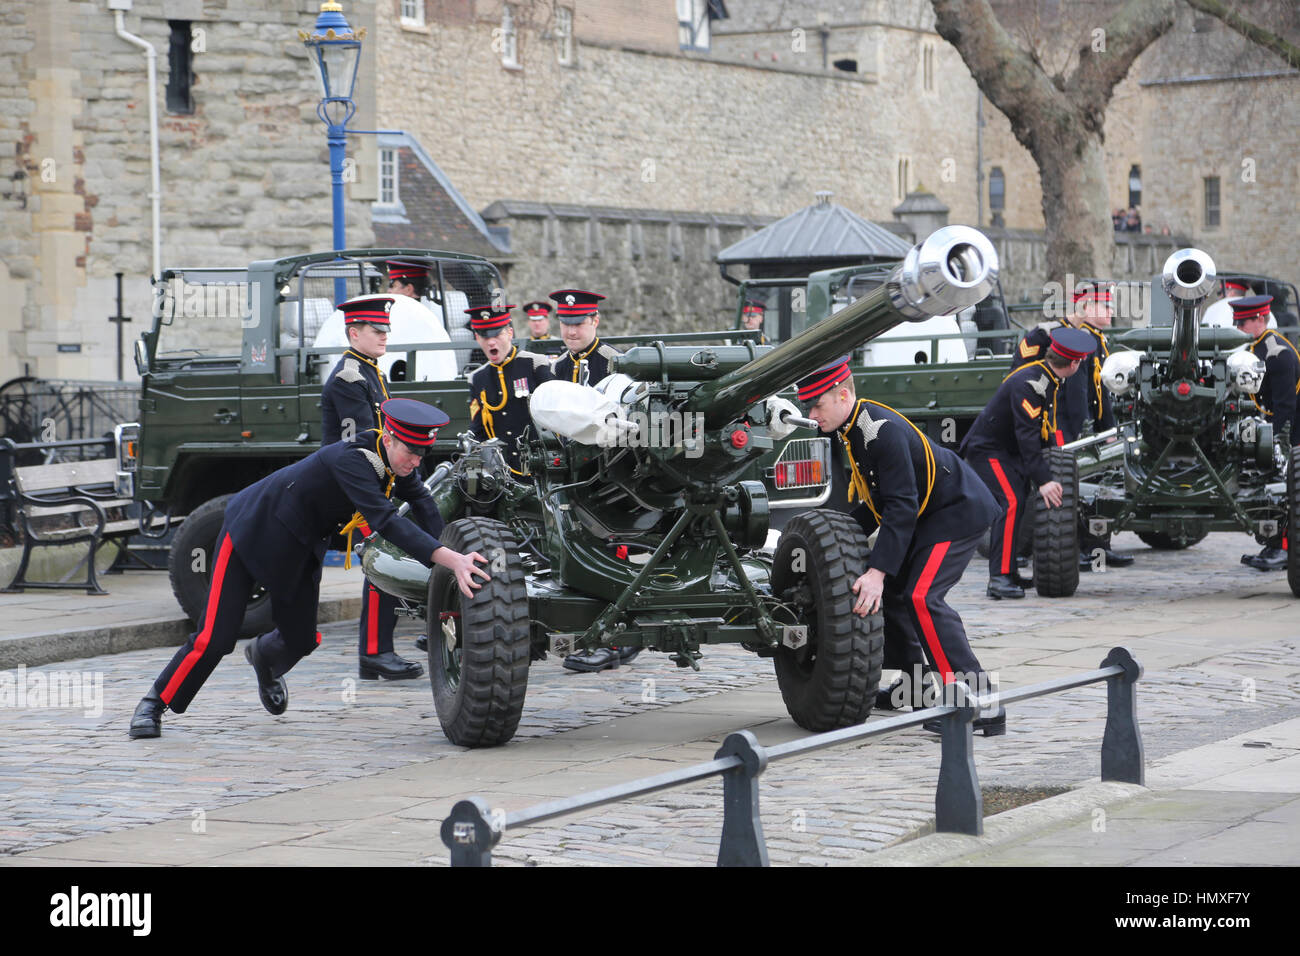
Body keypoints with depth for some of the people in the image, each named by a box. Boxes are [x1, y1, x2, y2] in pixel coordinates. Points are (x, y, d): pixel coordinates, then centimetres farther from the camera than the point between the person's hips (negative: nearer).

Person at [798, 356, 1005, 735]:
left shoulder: (883, 432, -27)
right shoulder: (853, 430, 4)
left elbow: (902, 507, -32)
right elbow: (879, 501, 14)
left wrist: (877, 571, -36)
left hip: (960, 512, -11)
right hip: (929, 515, 11)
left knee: (921, 597, -22)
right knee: (889, 590, 13)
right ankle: (916, 686, 25)